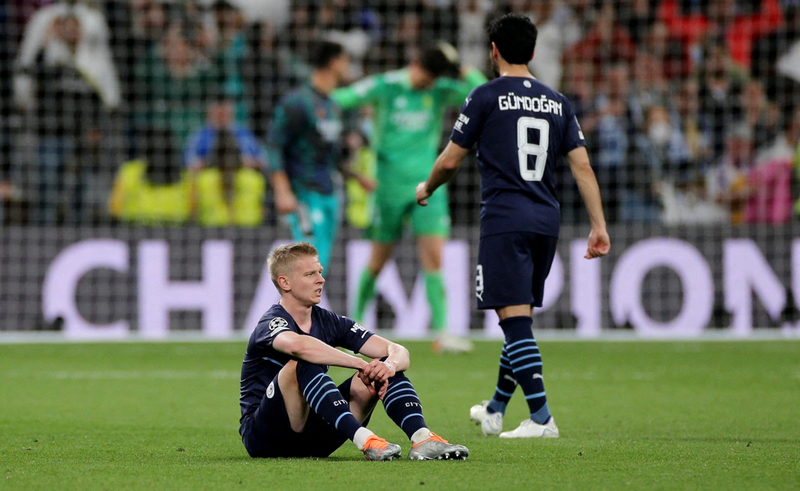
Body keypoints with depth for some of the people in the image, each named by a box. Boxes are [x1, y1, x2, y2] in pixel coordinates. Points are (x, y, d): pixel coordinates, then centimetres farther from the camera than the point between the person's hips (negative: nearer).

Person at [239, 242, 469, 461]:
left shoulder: (329, 322, 7)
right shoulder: (270, 324, -14)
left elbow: (398, 351, -1)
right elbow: (297, 345, -41)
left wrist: (390, 365, -26)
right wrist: (360, 364, -37)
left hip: (313, 441, 7)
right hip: (263, 437, -7)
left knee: (385, 365, -6)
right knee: (304, 363, -32)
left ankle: (421, 438, -29)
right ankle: (364, 440, -45)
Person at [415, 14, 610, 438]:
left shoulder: (487, 97, -2)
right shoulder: (557, 102, 12)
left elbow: (450, 161, 2)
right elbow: (582, 167, 6)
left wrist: (426, 188, 22)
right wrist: (599, 226, 7)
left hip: (504, 220, -6)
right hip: (546, 220, 6)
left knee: (515, 318, -8)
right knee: (518, 319, 16)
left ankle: (541, 417, -17)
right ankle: (495, 410, 28)